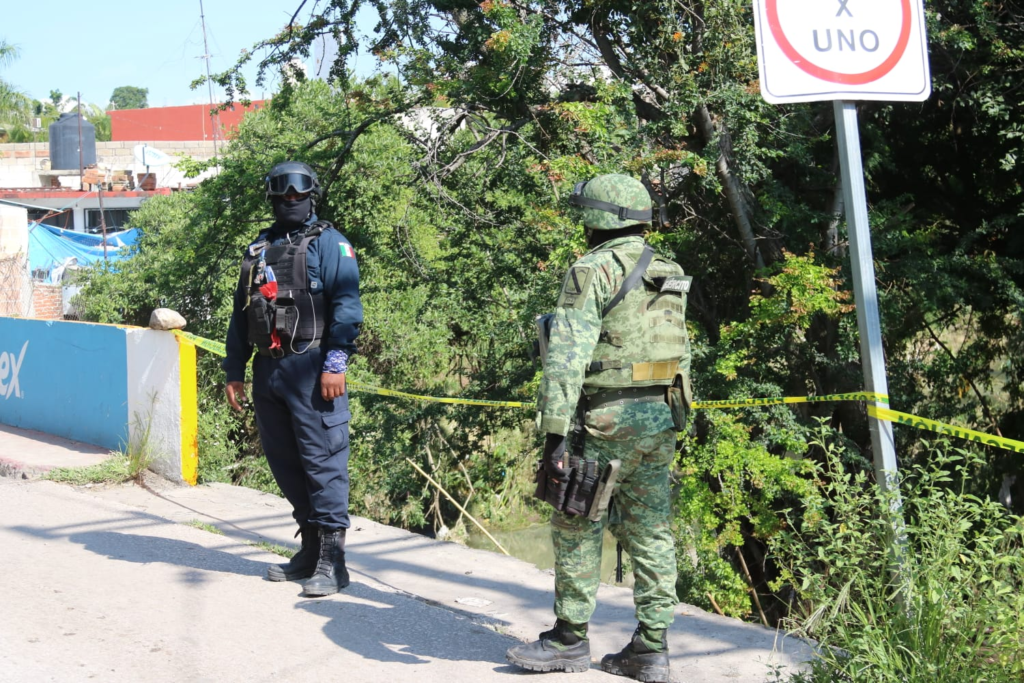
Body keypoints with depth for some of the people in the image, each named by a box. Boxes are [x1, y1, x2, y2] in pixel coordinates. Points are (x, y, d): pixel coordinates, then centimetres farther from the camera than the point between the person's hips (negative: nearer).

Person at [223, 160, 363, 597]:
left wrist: (334, 364, -17)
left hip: (310, 369, -7)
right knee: (283, 461, 10)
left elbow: (347, 307, -9)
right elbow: (240, 314, 22)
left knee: (322, 459, -9)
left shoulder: (329, 243, 1)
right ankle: (310, 548, 21)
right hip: (268, 369, 7)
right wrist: (234, 372, 16)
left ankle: (332, 560, -8)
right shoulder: (258, 250, 20)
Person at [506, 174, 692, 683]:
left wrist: (555, 435, -19)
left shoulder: (592, 272, -10)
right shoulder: (669, 275, 14)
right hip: (662, 416, 7)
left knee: (577, 528, 6)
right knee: (651, 533, 10)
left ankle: (570, 640, 13)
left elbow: (566, 358, -17)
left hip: (607, 418, -7)